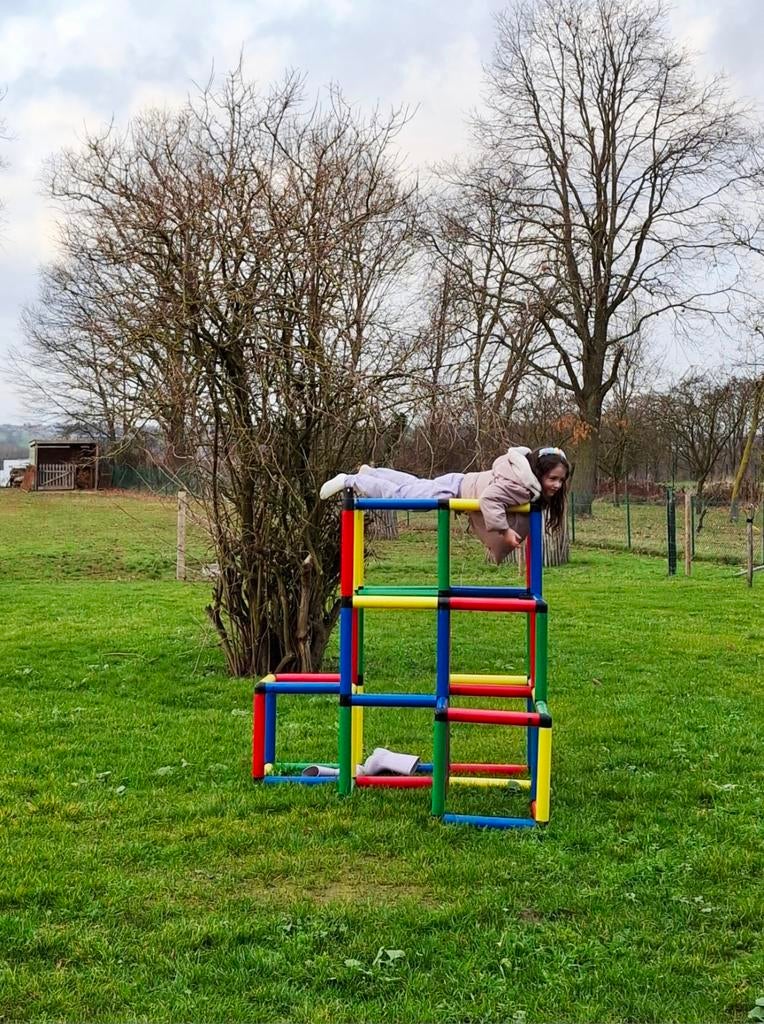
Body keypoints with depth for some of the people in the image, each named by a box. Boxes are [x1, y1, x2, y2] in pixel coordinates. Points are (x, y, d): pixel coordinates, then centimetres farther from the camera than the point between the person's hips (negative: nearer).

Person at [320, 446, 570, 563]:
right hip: (456, 491, -9)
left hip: (463, 483, 9)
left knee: (415, 484, 28)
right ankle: (348, 481, 17)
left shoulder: (533, 483, -4)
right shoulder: (518, 483, -34)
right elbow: (489, 498, -44)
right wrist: (505, 530, -39)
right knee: (399, 494, 4)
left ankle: (369, 473, 48)